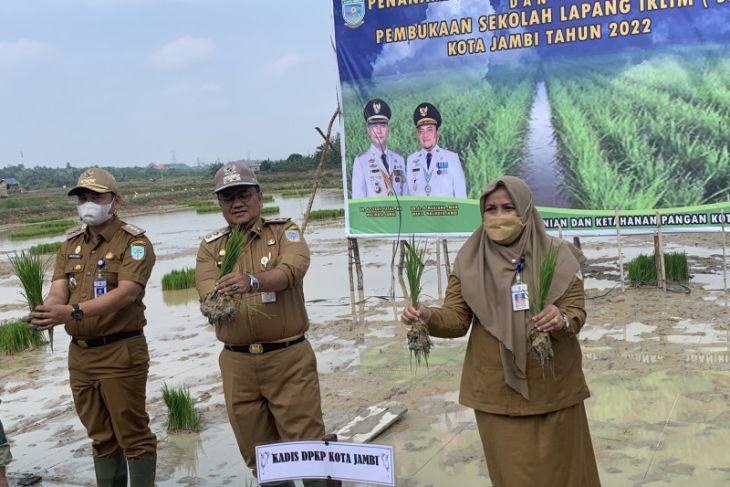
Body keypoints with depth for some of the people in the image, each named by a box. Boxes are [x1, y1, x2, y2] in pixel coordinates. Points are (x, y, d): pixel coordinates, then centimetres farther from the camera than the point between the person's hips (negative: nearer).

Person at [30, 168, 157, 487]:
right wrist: (46, 313, -23)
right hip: (80, 353, 6)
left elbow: (127, 292, -23)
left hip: (120, 352, -6)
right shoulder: (70, 245, 11)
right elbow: (58, 292, 1)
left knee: (132, 433, 3)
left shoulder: (134, 243, -9)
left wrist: (73, 312, -33)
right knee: (100, 435, 17)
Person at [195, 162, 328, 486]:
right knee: (258, 453, 13)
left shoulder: (284, 231, 1)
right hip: (237, 363, 3)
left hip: (289, 358, -3)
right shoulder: (210, 247, 8)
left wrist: (253, 280, -40)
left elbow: (292, 269, -21)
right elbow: (207, 290, -10)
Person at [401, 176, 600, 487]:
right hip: (498, 391, 0)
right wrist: (428, 317, -26)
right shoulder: (470, 262, -2)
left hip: (553, 388, 0)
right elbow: (456, 318, -5)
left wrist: (562, 320, -30)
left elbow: (577, 311, -7)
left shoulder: (557, 256, -4)